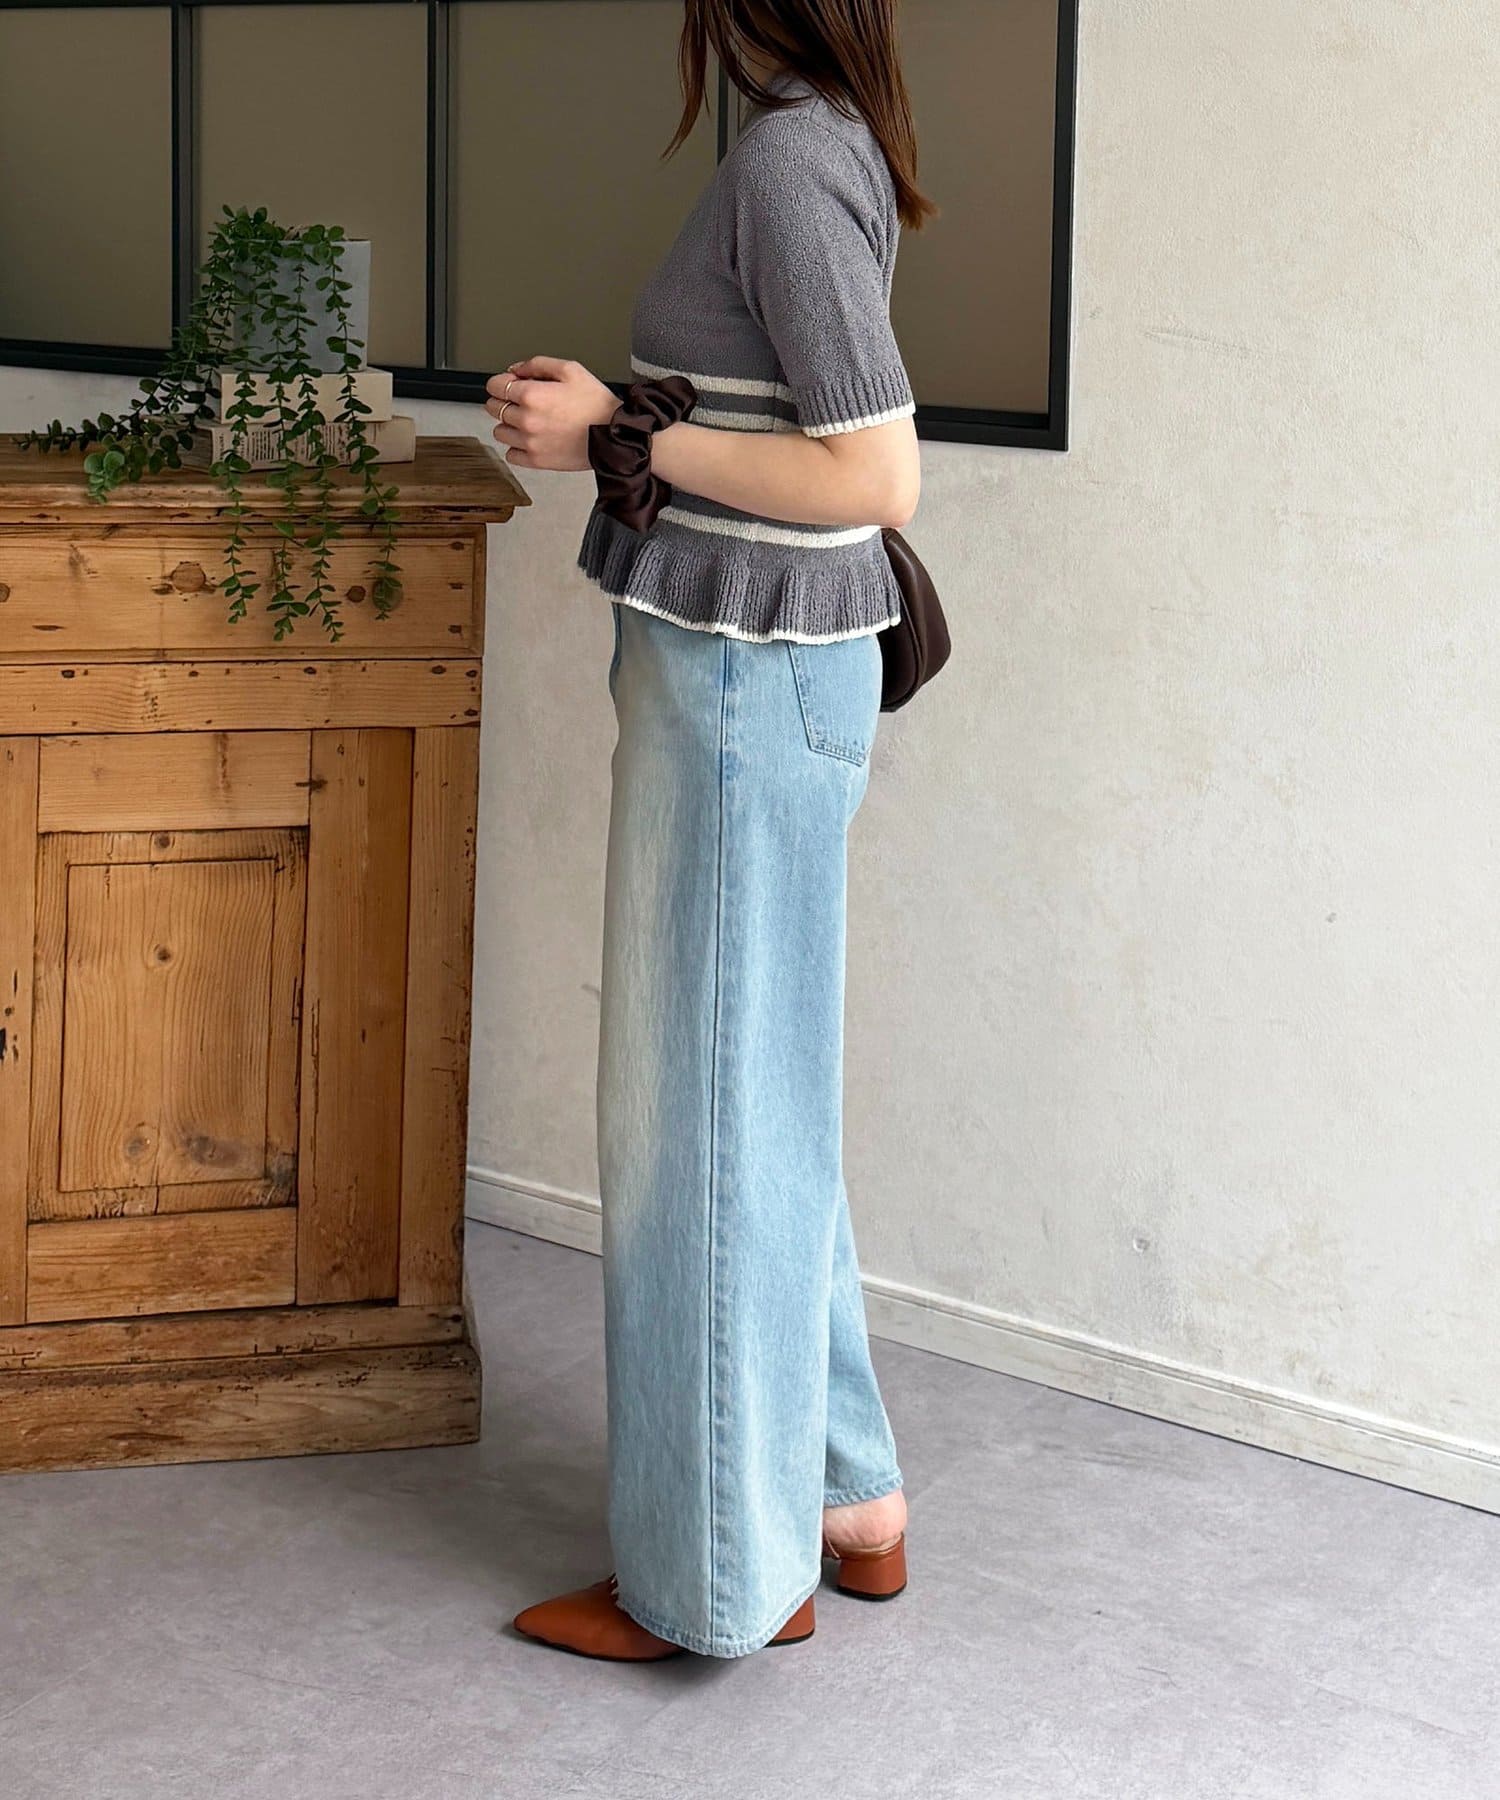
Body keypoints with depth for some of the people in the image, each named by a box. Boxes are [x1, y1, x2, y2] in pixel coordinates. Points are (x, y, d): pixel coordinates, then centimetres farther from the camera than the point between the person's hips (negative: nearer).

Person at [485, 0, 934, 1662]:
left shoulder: (790, 164, -19)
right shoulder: (827, 148, 10)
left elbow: (877, 477, -22)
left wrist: (623, 437, -15)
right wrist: (612, 412, 8)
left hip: (747, 681, -10)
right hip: (760, 670, 10)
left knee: (707, 1108, 0)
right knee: (762, 1097, 18)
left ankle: (720, 1578, 14)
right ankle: (848, 1502, 30)